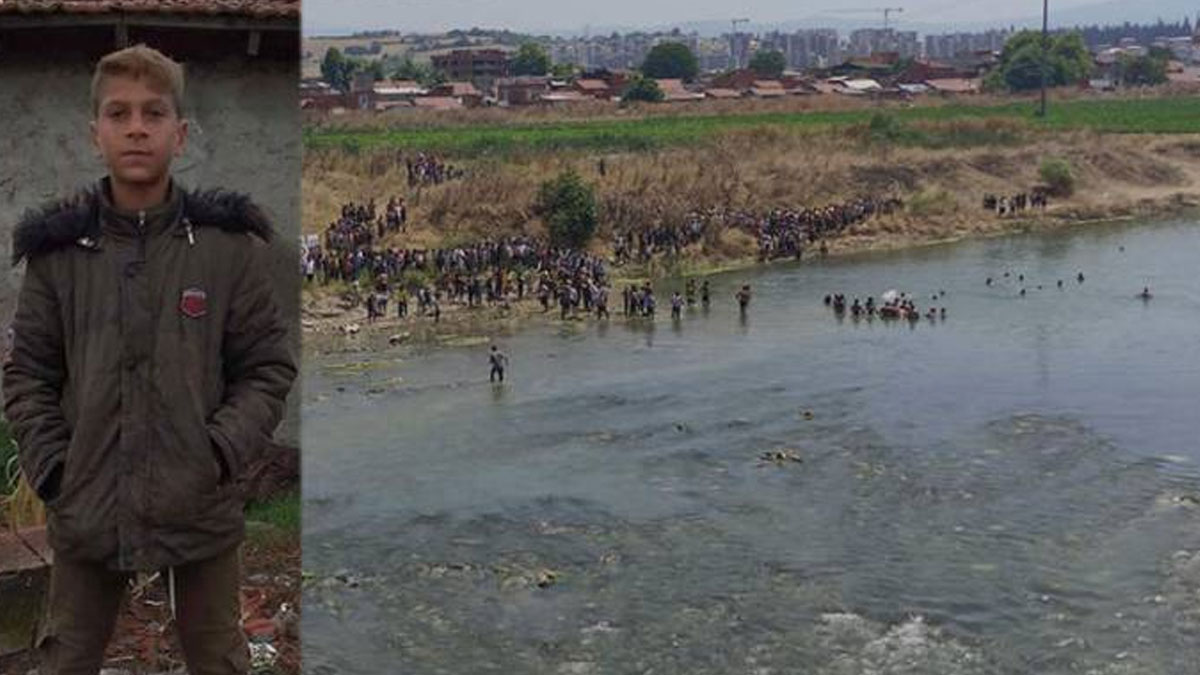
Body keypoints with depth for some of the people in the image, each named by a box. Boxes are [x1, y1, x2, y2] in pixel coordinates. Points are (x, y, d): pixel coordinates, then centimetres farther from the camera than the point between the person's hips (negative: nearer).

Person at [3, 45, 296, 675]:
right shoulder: (57, 246, -1)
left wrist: (221, 454, -13)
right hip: (85, 505, 2)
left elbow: (269, 366, -2)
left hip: (199, 505, -1)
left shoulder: (230, 243, -5)